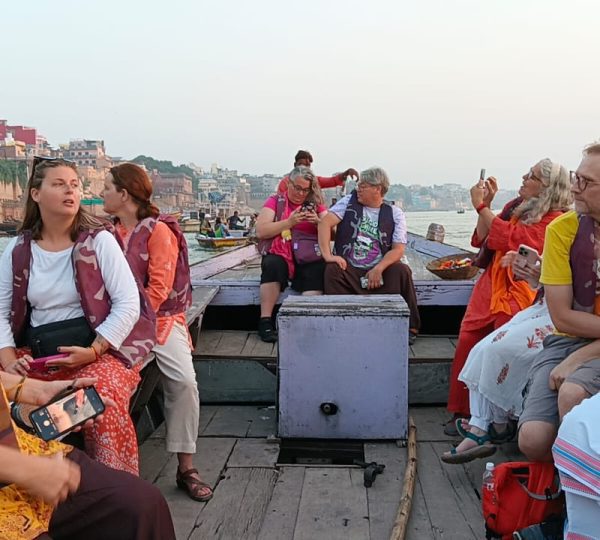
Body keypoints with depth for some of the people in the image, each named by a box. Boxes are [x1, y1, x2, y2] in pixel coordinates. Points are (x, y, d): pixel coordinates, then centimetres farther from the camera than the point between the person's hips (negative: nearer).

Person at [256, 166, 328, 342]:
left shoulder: (316, 204, 17)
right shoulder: (275, 201, 11)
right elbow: (261, 231, -2)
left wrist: (318, 222, -9)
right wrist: (289, 222, -11)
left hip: (308, 257, 1)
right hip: (279, 254, -1)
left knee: (316, 271, -31)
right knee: (272, 265, -34)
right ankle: (265, 322, -27)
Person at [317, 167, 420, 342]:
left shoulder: (395, 214, 4)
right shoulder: (349, 202, 6)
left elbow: (398, 249, -5)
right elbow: (325, 223, -5)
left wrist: (378, 269, -20)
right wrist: (327, 254, -18)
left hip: (379, 271, 0)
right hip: (348, 270, 0)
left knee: (401, 270, -26)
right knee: (332, 269, -29)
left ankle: (408, 326, -10)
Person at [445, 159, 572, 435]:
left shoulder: (553, 219, -8)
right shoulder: (515, 207, 14)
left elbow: (510, 238, -21)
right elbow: (482, 240, 14)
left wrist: (481, 206, -12)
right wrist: (486, 204, 4)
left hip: (518, 294, -6)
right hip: (489, 288, 6)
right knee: (467, 344, -5)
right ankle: (463, 412, 4)